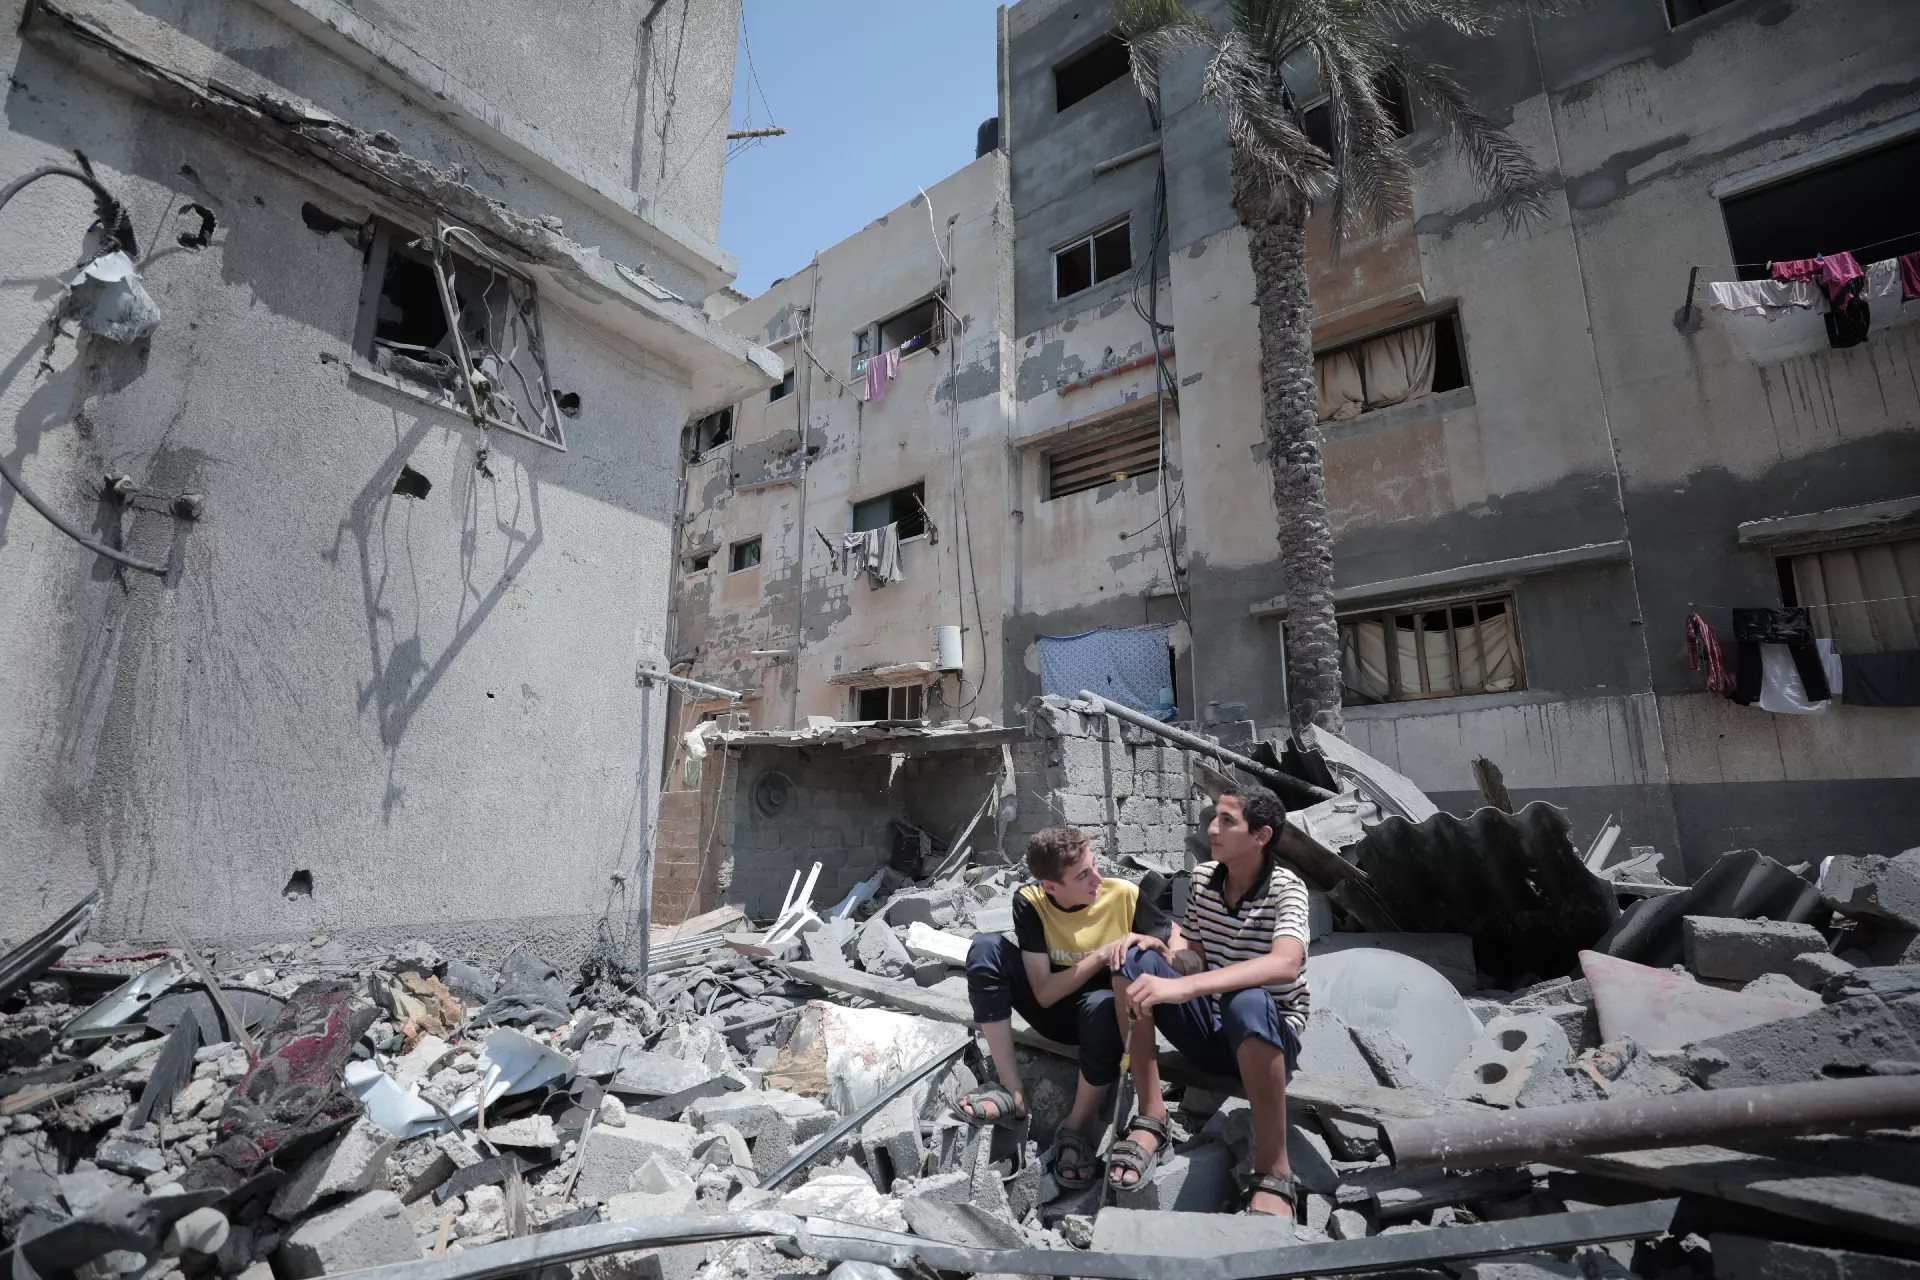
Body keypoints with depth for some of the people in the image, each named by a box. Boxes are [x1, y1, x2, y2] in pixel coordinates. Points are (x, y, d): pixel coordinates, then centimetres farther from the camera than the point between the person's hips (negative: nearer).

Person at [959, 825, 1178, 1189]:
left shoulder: (1124, 895, -20)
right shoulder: (1029, 901, -18)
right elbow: (1044, 993, -20)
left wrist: (1151, 944, -31)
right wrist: (1102, 955, -29)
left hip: (1103, 1010, -2)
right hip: (1054, 1012, 2)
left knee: (1102, 1006, -40)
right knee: (986, 948, -22)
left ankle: (1080, 1123, -15)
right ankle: (1012, 1092, -20)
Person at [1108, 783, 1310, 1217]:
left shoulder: (1286, 889, -17)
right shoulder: (1202, 877, -1)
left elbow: (1285, 965, -37)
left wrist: (1181, 987, -46)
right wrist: (1173, 959, -18)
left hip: (1269, 1039, -5)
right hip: (1207, 1030, 5)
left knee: (1248, 1003, -40)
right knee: (1135, 961, -19)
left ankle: (1273, 1175, -25)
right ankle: (1151, 1120, -17)